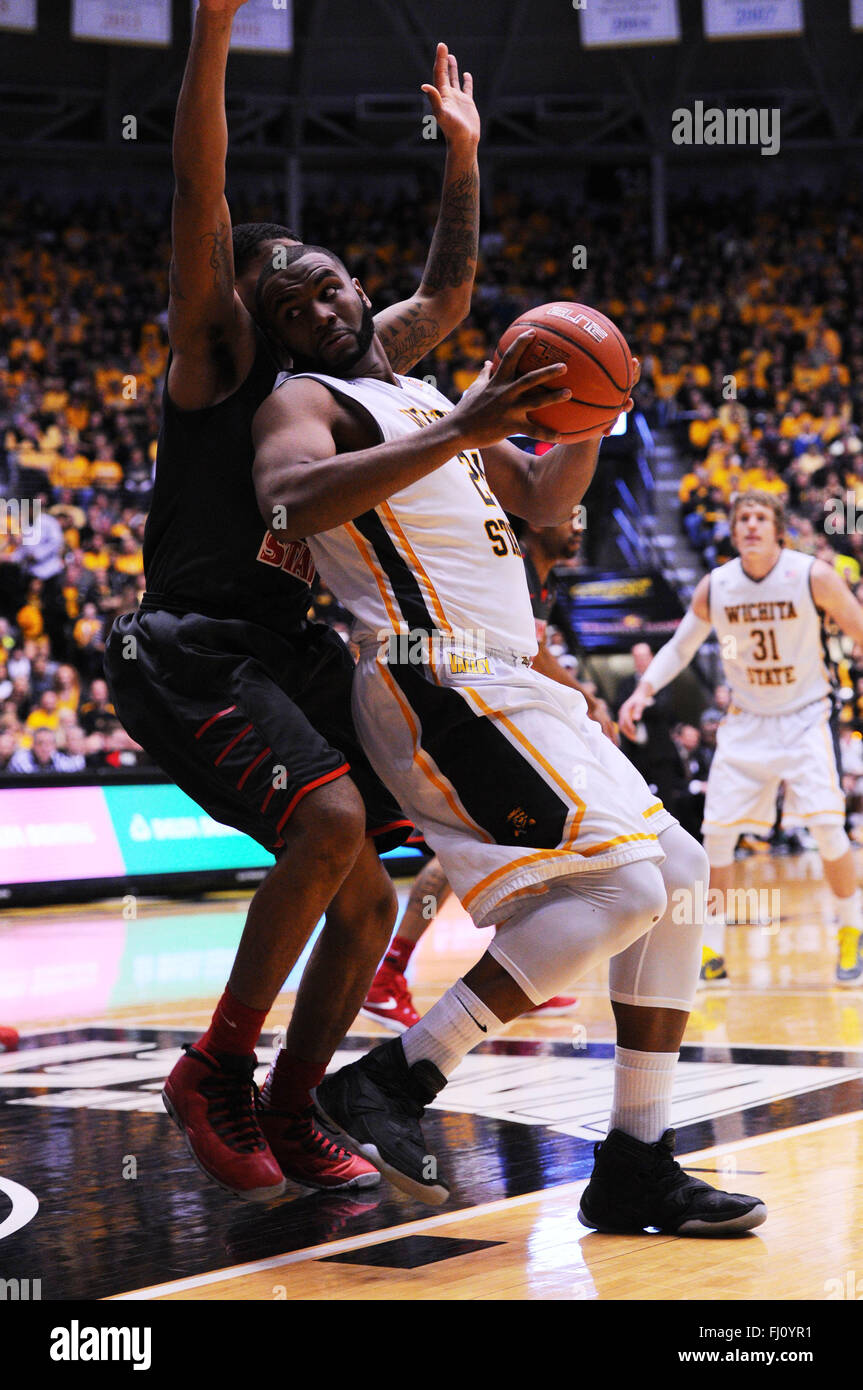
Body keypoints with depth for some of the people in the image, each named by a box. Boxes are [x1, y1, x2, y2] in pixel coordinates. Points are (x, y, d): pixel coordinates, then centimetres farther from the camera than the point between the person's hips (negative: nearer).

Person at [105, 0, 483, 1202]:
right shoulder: (220, 355, -2)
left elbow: (447, 295, 28)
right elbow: (198, 194, -14)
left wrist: (462, 158, 22)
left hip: (289, 652, 8)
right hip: (191, 649, -8)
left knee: (366, 900, 2)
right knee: (333, 821, -29)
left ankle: (287, 1121, 15)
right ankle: (214, 1072, -16)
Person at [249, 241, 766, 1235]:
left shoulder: (427, 398, 24)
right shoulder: (305, 403, -3)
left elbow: (545, 502, 31)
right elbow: (291, 504, -27)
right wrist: (460, 432, -30)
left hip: (509, 681, 9)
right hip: (437, 681, -9)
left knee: (676, 871, 5)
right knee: (621, 882, -21)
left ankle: (635, 1164, 6)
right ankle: (393, 1079, -16)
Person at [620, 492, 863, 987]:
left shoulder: (814, 576, -14)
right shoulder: (714, 587, -5)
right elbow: (682, 645, 9)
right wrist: (645, 690, -4)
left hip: (805, 717, -3)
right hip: (747, 722, 3)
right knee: (717, 831, -4)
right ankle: (713, 951, 8)